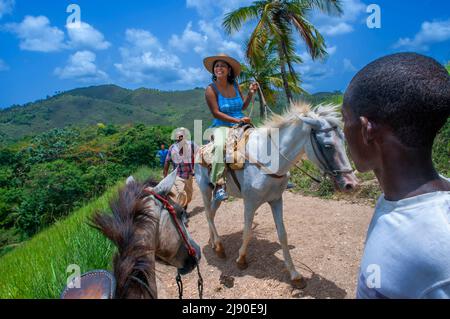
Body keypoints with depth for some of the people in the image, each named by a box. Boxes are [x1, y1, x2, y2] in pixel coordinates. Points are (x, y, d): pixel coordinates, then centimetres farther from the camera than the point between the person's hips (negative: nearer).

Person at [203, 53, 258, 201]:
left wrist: (250, 93, 2)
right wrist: (237, 120, -20)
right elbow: (216, 113, -14)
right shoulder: (211, 89, -5)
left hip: (241, 125, 6)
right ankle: (218, 184, -34)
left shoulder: (235, 86, 10)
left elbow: (243, 106, 18)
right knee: (220, 145, -37)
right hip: (222, 126, -5)